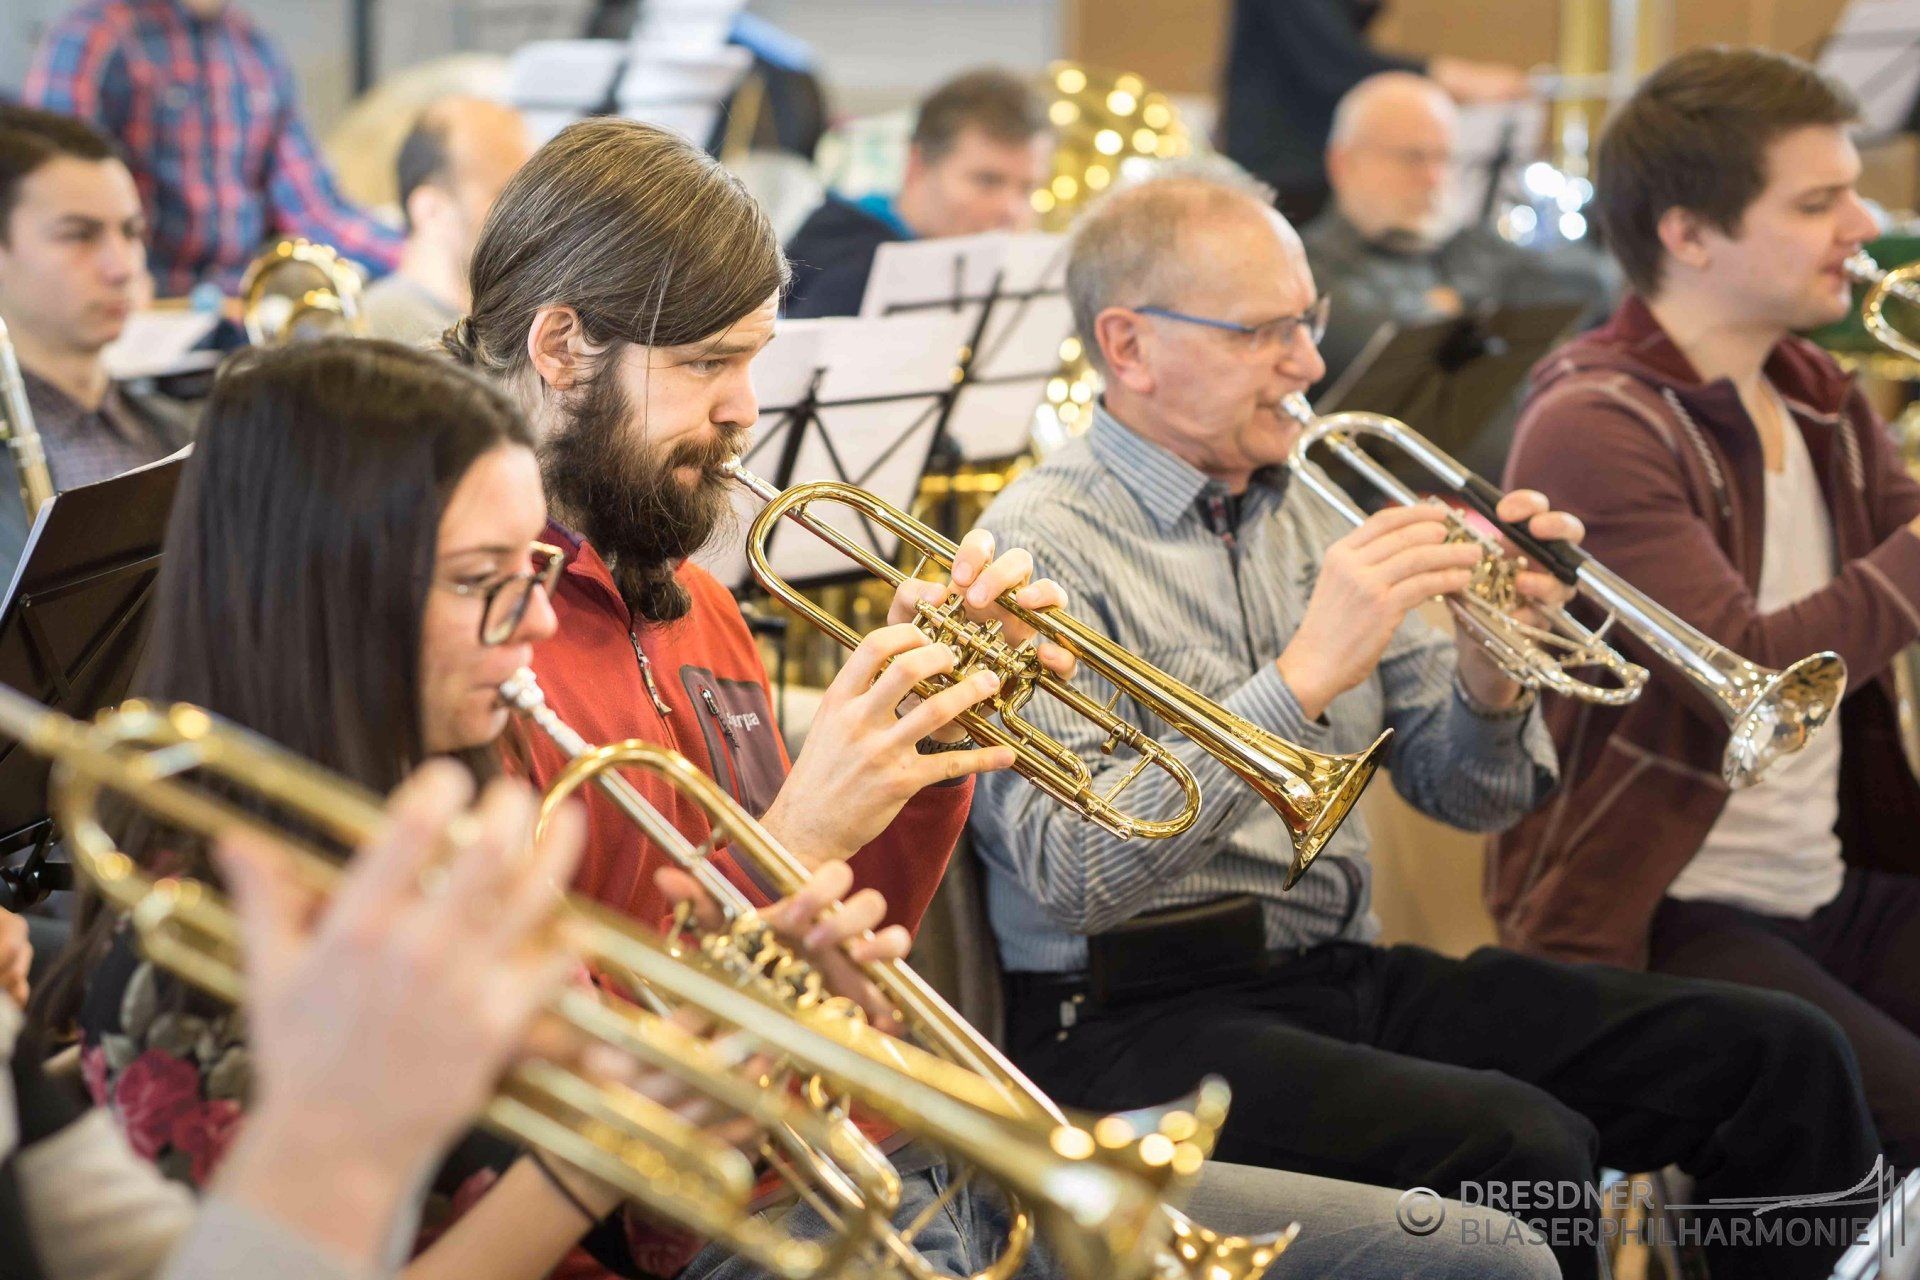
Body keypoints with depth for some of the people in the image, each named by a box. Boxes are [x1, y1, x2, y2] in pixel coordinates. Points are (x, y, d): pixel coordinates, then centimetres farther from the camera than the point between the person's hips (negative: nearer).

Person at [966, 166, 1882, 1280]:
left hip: (1346, 976, 7)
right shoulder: (1042, 546, -9)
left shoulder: (1309, 515, 13)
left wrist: (1490, 675, -9)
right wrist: (1305, 676, -26)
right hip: (1142, 1018, -7)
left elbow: (1468, 794, 13)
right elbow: (1069, 875, -23)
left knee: (1783, 1057, -5)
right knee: (1520, 1147, -32)